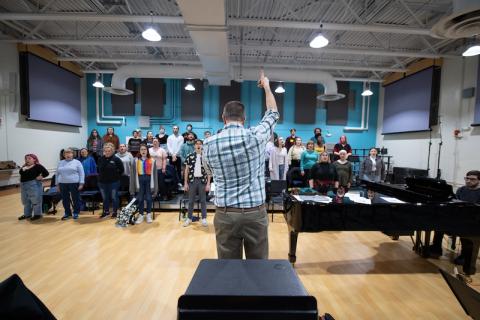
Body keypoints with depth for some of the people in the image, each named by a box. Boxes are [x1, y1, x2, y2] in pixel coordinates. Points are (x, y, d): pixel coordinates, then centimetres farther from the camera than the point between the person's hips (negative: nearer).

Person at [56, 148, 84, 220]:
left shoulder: (77, 162, 0)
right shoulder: (60, 163, 12)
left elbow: (82, 173, -4)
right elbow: (57, 174, 15)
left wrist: (81, 183, -11)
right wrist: (57, 184, 10)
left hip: (74, 183, -4)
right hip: (63, 184, 4)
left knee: (75, 199, 3)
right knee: (65, 200, 10)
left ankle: (76, 213, 16)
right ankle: (67, 213, 23)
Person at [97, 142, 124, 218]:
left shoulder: (116, 159, -9)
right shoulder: (100, 159, 0)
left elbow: (121, 169, -1)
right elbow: (98, 168, 16)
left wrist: (116, 176, -1)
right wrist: (101, 175, 10)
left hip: (113, 182, -3)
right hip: (102, 182, 4)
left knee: (114, 197, 6)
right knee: (105, 198, 15)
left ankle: (115, 212, 19)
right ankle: (106, 211, 29)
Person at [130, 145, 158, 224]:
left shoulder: (152, 160, 0)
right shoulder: (136, 160, 3)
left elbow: (154, 173, 0)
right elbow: (134, 173, 2)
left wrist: (153, 185, -3)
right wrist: (135, 184, -3)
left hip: (148, 179, -1)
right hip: (140, 179, 1)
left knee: (148, 198, 5)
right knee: (140, 198, 6)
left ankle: (149, 215, 19)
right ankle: (140, 215, 18)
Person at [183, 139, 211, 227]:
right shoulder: (190, 156, 3)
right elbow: (186, 170, 5)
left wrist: (208, 183, -5)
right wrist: (185, 183, 1)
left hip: (202, 180, -1)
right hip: (192, 180, 1)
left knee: (203, 200, 7)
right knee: (191, 201, 10)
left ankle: (204, 219, 17)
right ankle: (189, 218, 22)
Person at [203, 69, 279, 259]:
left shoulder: (209, 144, -4)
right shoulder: (256, 136, -8)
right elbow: (273, 113, 12)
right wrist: (266, 86, 27)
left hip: (225, 214, 1)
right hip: (255, 213, -1)